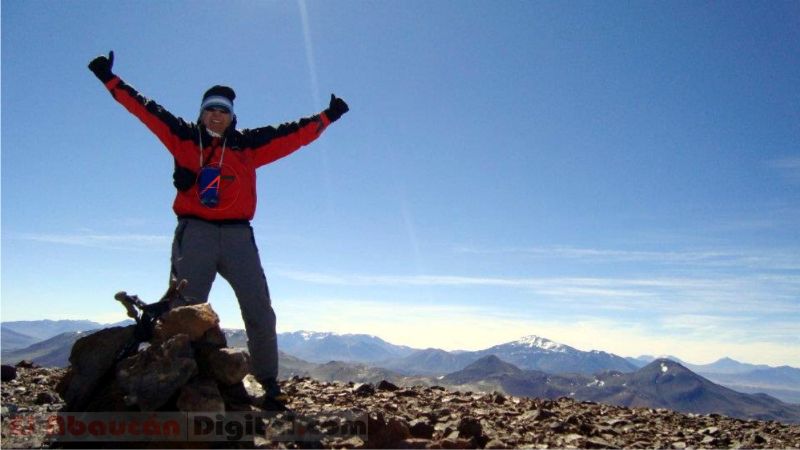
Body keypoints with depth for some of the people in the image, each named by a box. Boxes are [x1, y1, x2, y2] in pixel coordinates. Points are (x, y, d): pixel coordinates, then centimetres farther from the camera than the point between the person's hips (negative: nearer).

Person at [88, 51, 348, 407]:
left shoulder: (247, 145, 10)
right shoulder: (183, 137, 10)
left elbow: (294, 134, 10)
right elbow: (144, 108, 13)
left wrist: (327, 117, 8)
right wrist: (109, 79, 13)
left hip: (237, 235, 1)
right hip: (194, 233, -1)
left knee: (260, 312, 0)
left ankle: (269, 383, 11)